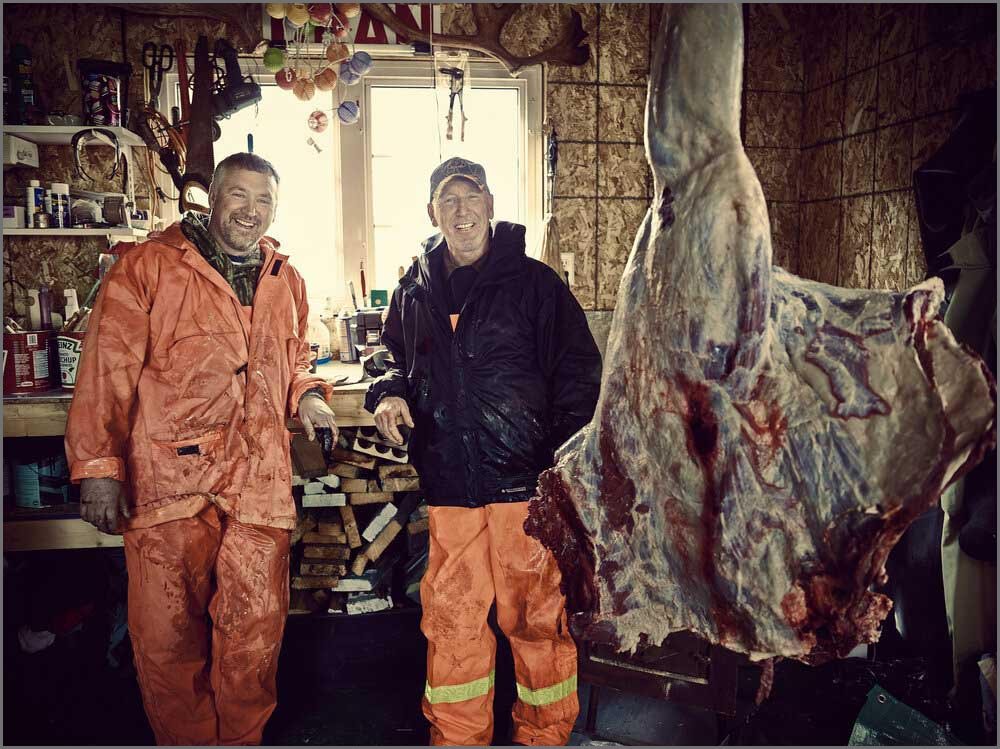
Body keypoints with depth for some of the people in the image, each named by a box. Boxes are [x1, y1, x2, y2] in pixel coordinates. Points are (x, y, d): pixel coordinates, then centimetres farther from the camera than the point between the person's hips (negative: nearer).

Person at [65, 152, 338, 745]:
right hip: (167, 480, -3)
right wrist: (98, 468, -9)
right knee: (168, 639, 6)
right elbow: (108, 370, -4)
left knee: (255, 635, 9)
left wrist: (308, 394, 7)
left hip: (259, 484, 4)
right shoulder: (148, 267, 0)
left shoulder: (287, 281, 15)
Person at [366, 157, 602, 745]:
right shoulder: (414, 292, 12)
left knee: (537, 617, 6)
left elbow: (579, 373, -3)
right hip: (449, 482, 4)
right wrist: (390, 394, 3)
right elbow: (401, 361, 27)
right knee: (451, 619, 11)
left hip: (524, 478, -3)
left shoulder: (533, 281, 0)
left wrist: (565, 465, -13)